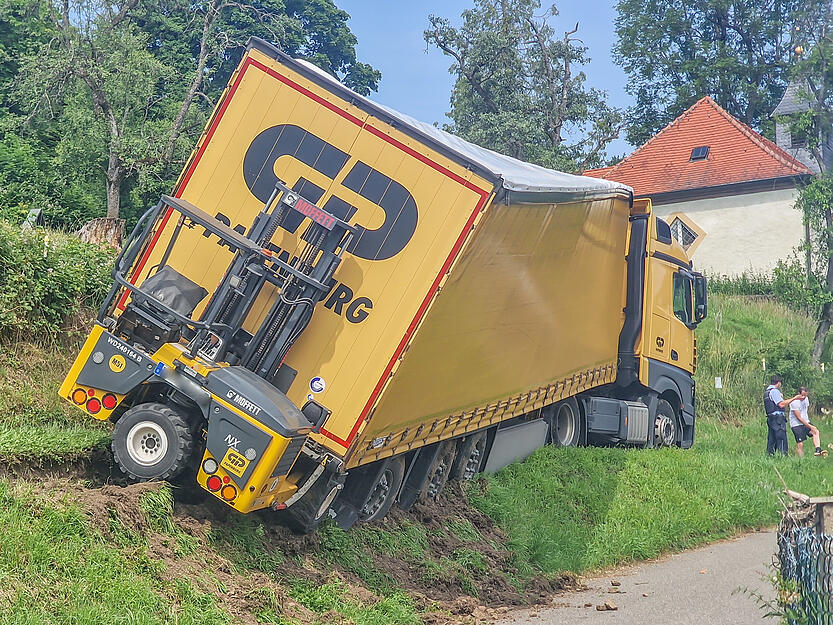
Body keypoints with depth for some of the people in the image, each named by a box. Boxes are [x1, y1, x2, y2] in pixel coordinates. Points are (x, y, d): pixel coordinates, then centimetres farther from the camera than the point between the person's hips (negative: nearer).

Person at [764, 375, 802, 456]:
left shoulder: (766, 391, 19)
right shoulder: (774, 391, -11)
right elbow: (781, 404, -17)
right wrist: (794, 398, -13)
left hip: (770, 418, 9)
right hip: (778, 418, -9)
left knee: (771, 440, 10)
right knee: (782, 440, -9)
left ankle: (769, 454, 9)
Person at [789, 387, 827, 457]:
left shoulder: (806, 399, 7)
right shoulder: (794, 402, -17)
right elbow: (799, 418, -18)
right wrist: (810, 426, -21)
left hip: (806, 422, 6)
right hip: (796, 424, -6)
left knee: (816, 431, -23)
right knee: (800, 444, -12)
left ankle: (818, 449, -34)